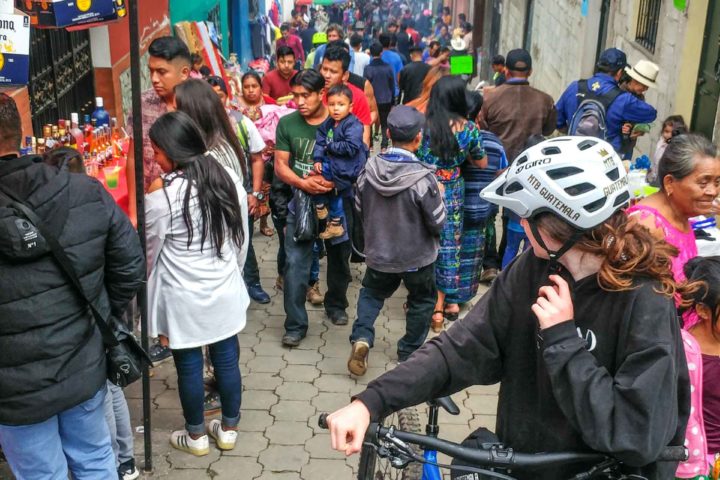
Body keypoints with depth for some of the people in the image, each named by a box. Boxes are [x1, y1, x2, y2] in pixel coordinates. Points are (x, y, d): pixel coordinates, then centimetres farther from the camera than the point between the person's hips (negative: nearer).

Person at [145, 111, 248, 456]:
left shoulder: (162, 193, -19)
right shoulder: (229, 179, -3)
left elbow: (150, 250, -6)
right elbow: (241, 238, 6)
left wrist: (146, 285, 12)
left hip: (183, 297, -5)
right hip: (224, 291, 5)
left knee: (189, 366, 11)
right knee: (226, 359, 15)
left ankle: (196, 437, 29)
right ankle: (228, 429, 31)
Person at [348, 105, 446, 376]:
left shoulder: (369, 170, -13)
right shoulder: (423, 179, -26)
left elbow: (360, 209, 1)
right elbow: (438, 223, -17)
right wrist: (438, 195, 0)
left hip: (378, 253, 3)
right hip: (417, 257, -3)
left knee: (372, 292, 27)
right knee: (422, 301, 22)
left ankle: (361, 336, 6)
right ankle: (409, 353, 32)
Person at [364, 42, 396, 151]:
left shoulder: (368, 68, -13)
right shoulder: (388, 67, -4)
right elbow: (392, 86, 4)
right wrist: (392, 100, 14)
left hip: (372, 100, -2)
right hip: (386, 100, 2)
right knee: (385, 123, 12)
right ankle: (384, 145, 3)